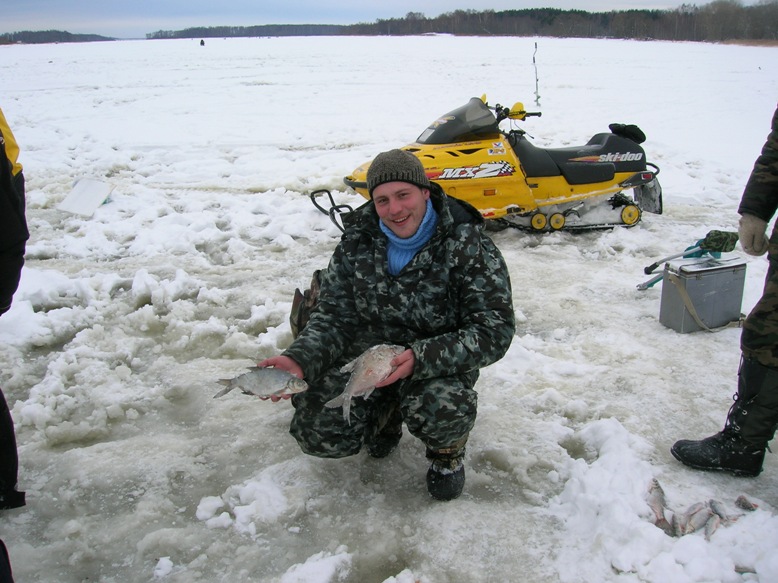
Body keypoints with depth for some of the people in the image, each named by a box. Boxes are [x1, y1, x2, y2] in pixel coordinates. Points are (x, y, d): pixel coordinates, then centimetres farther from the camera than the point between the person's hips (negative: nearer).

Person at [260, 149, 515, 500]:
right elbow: (333, 316, -1)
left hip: (439, 361, -3)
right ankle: (385, 417, 20)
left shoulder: (468, 245, -17)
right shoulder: (357, 243, -5)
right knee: (315, 431, -14)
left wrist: (420, 358, -34)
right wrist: (299, 360, -22)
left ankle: (447, 453, 3)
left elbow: (495, 330, -20)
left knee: (441, 408, -36)